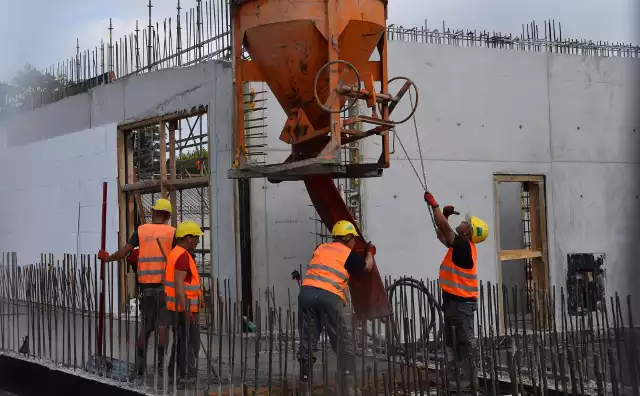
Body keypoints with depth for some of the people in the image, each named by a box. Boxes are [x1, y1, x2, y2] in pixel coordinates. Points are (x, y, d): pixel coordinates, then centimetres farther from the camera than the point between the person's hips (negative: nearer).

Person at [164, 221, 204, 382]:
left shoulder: (175, 253, 13)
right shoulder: (183, 256, -18)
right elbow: (179, 285, -25)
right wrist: (186, 311, -27)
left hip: (177, 307, 10)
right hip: (185, 308, -10)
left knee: (180, 342, 16)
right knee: (190, 344, -6)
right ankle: (187, 377, -6)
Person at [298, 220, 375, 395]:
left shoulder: (320, 248, 21)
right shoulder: (349, 254, 9)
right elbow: (367, 267, 28)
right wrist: (370, 253, 50)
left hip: (307, 293, 4)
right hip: (330, 296, -4)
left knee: (307, 343, 10)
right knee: (343, 344, 8)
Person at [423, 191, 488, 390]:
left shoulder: (463, 246, -17)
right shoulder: (461, 245, 10)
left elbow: (444, 228, -23)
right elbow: (441, 234, 25)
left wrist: (434, 205, -15)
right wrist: (445, 214, 11)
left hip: (461, 301, -10)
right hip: (454, 300, 10)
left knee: (466, 341, -6)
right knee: (453, 341, 16)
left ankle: (470, 379, -2)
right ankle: (457, 375, 23)